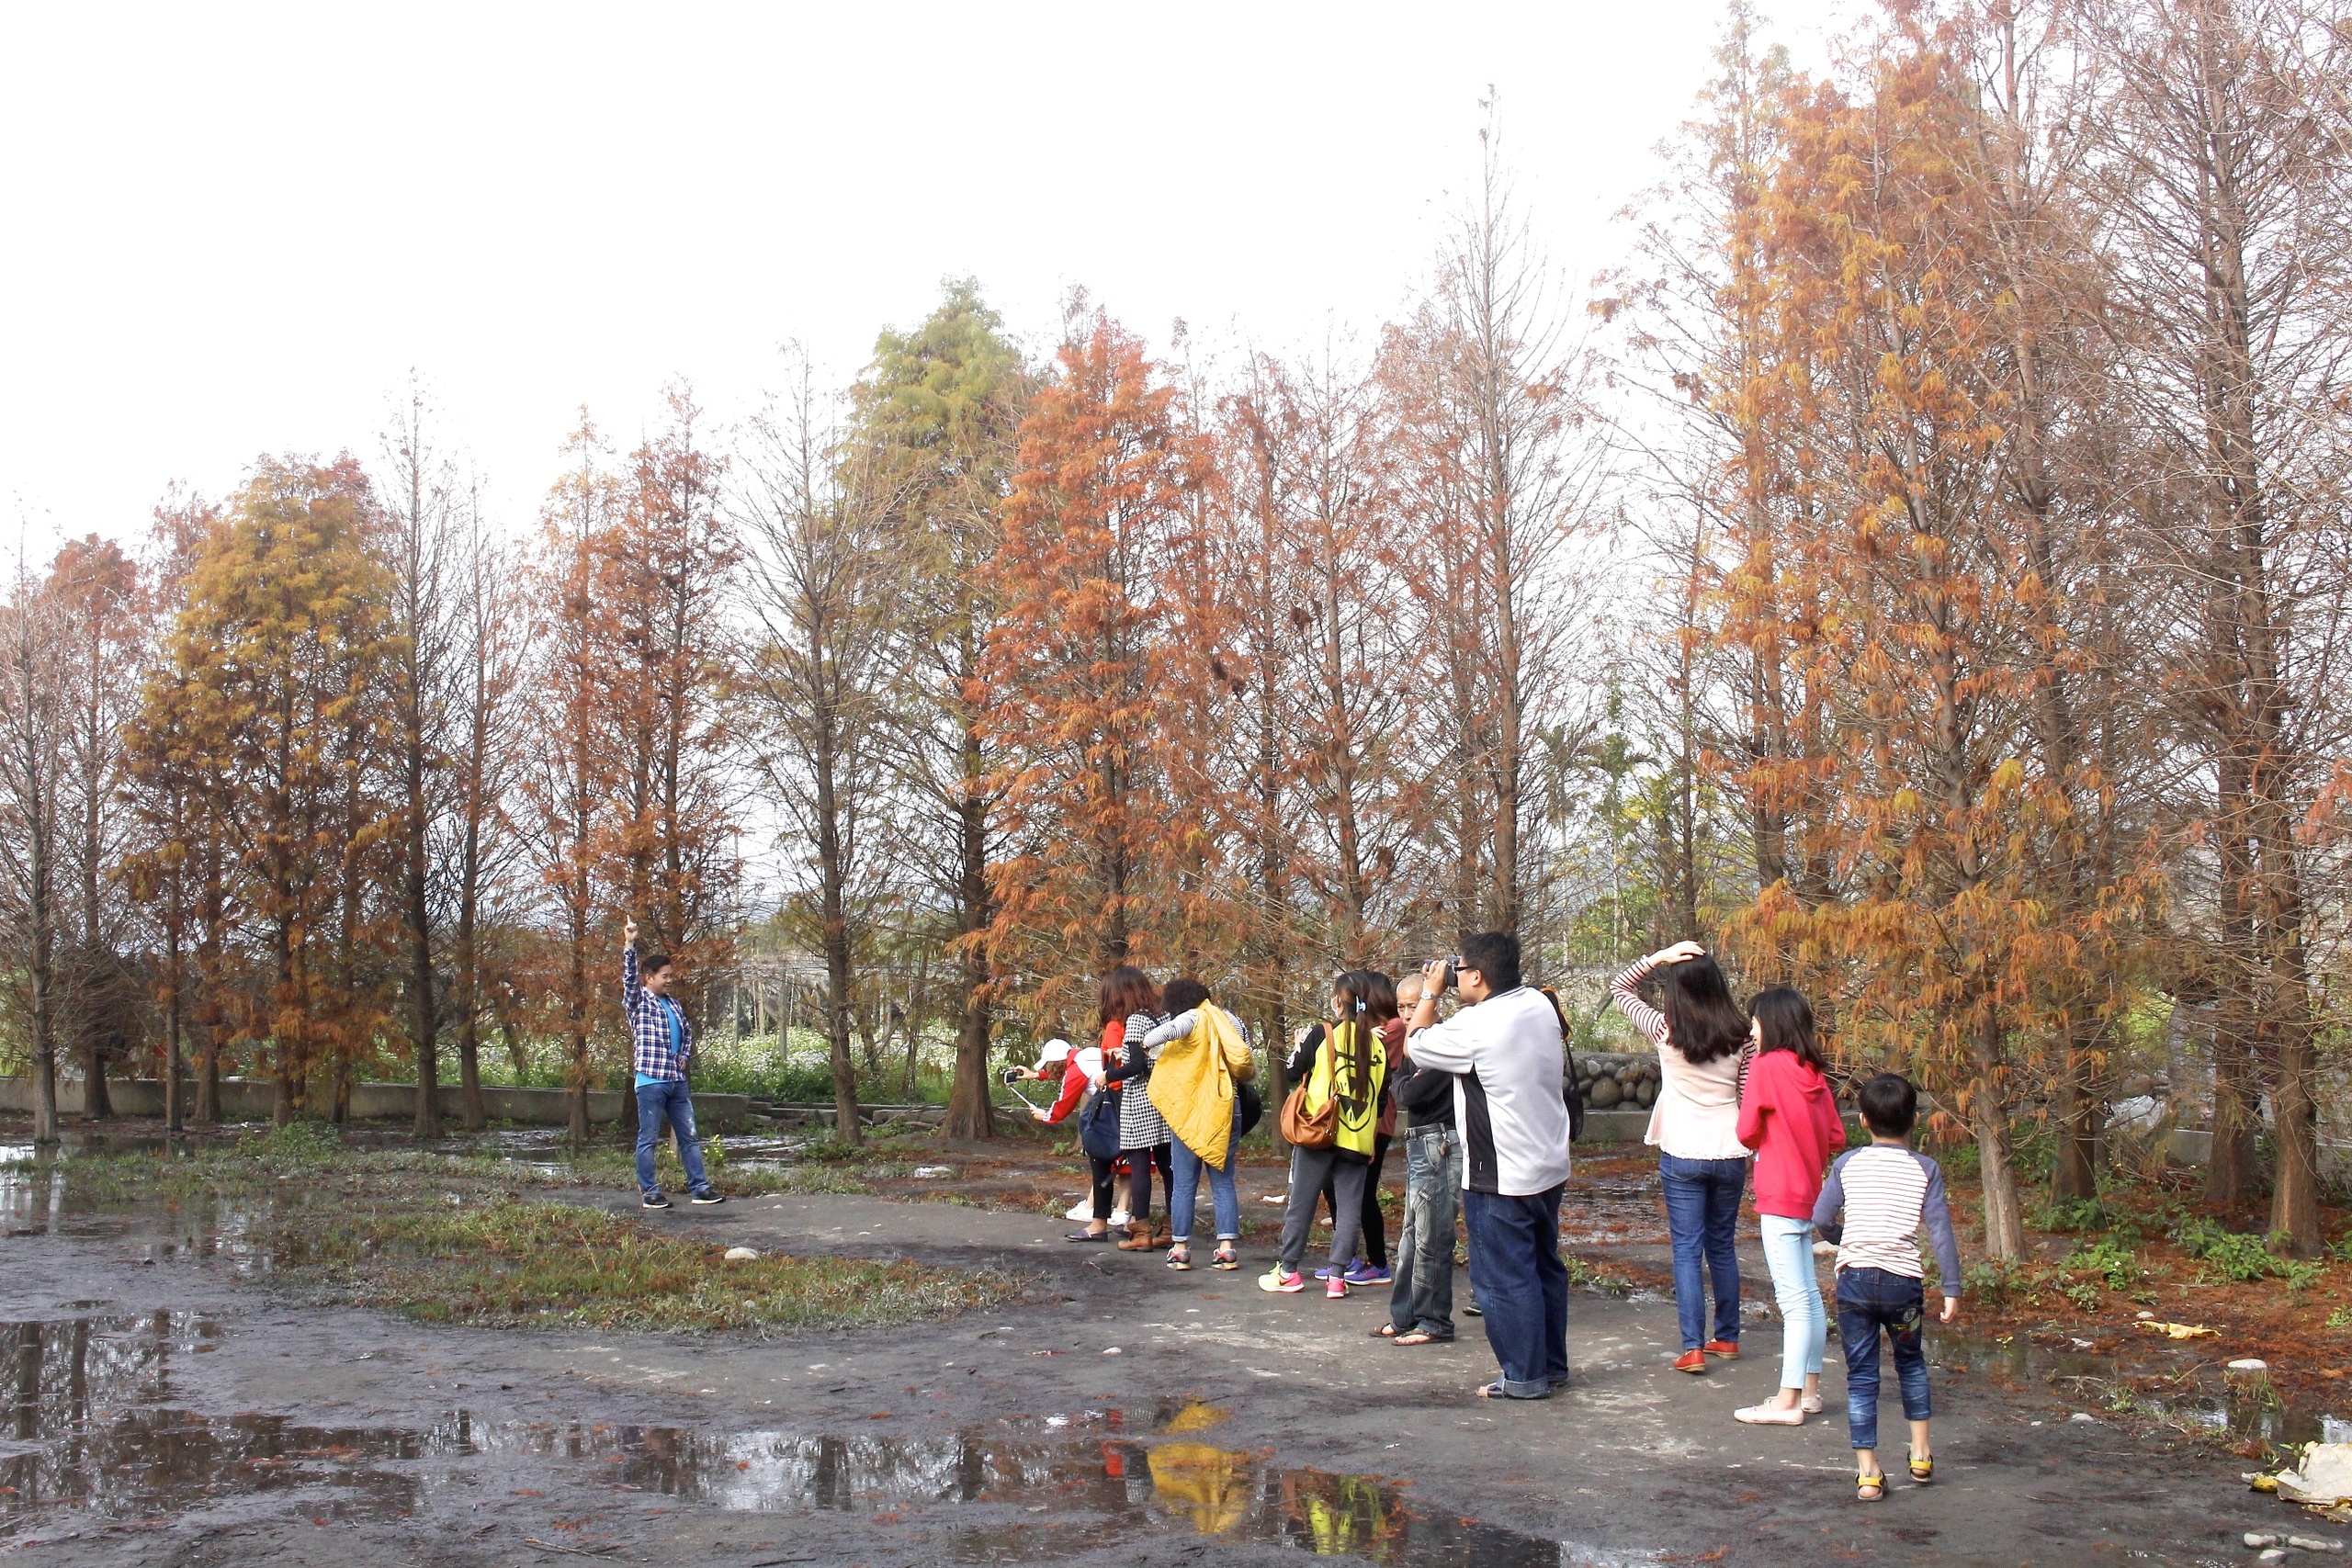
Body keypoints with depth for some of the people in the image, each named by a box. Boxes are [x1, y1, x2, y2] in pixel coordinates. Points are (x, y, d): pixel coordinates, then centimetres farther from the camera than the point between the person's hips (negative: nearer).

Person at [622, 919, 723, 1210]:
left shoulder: (673, 1004, 16)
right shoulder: (638, 1001, -3)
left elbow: (687, 1032, 28)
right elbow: (629, 976, -20)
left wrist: (684, 1056, 11)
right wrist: (629, 945, -31)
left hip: (678, 1080, 7)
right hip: (651, 1080, -7)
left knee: (689, 1137, 8)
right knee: (648, 1139, 1)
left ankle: (700, 1187, 12)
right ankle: (648, 1192, 8)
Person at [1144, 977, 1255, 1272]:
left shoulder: (1192, 1019, -5)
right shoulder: (1229, 1021, 10)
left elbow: (1170, 1030, -29)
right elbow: (1249, 1068, 13)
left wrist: (1144, 1045, -12)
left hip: (1190, 1111, -5)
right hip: (1226, 1110, 5)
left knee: (1184, 1184, 3)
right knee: (1223, 1183, 8)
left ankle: (1181, 1248, 5)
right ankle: (1227, 1247, 2)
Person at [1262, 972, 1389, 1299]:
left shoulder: (1323, 1035, -7)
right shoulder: (1377, 1044, 4)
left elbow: (1294, 1073, 0)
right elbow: (1382, 1095, 9)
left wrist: (1299, 1047, 18)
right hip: (1358, 1139, 3)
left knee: (1300, 1203, 7)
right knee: (1349, 1208, 6)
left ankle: (1287, 1271, 13)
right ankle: (1337, 1276, 3)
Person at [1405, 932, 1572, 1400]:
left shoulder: (1473, 1027, -21)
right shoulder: (1539, 1005, 1)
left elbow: (1413, 1045, -7)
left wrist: (1430, 993, 5)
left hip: (1500, 1178, -8)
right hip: (1551, 1168, 8)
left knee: (1505, 1278, 3)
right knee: (1545, 1267, 18)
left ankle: (1524, 1377, 9)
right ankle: (1553, 1365, 29)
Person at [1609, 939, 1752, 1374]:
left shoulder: (1666, 1031, -9)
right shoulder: (1739, 1035, -3)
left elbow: (1619, 987, 3)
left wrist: (1660, 956, -6)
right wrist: (1752, 1149, 15)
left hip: (1682, 1156, -3)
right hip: (1729, 1154, 3)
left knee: (1687, 1250, 1)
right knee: (1722, 1245, 17)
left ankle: (1693, 1348, -3)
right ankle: (1728, 1337, 26)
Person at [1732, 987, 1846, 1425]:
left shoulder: (1766, 1067, -14)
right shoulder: (1813, 1073, 7)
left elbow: (1747, 1131, -10)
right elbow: (1837, 1137, 8)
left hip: (1779, 1199, -8)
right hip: (1808, 1195, 8)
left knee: (1794, 1301, -6)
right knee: (1808, 1295, 14)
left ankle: (1787, 1401, -2)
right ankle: (1810, 1389, 22)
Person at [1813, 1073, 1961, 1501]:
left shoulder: (1848, 1164, 2)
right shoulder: (1925, 1169, 0)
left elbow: (1821, 1219, 0)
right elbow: (1941, 1232, -4)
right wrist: (1952, 1289, 0)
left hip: (1853, 1278, 0)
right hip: (1903, 1281, 0)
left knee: (1861, 1375, 5)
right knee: (1911, 1364, 23)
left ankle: (1868, 1473, 4)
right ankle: (1921, 1455, 27)